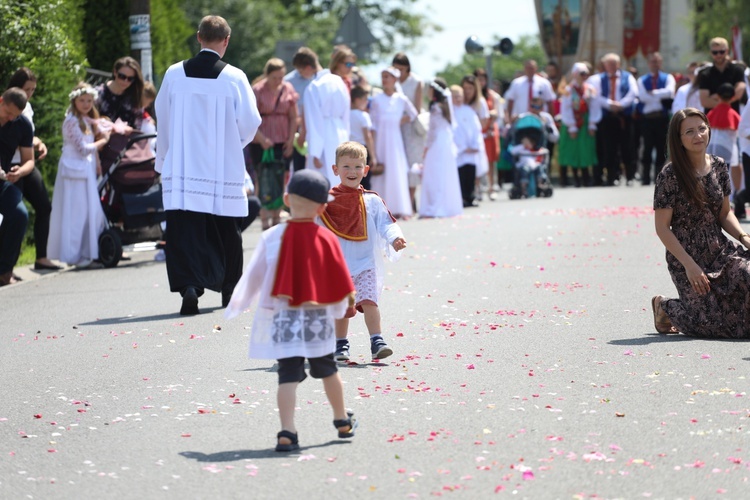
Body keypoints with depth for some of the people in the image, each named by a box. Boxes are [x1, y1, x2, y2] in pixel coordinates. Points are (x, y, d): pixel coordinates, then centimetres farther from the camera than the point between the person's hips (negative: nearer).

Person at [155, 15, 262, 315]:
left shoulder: (175, 74, -1)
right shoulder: (234, 77, -6)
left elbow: (162, 119, 6)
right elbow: (250, 122, -6)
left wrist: (163, 159, 18)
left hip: (182, 167, 0)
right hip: (224, 166, 0)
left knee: (184, 231, -3)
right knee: (225, 231, 14)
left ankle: (188, 285, -21)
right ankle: (229, 288, 26)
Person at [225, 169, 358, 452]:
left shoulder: (273, 238, -7)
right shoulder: (326, 239, -4)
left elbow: (255, 275, 0)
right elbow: (340, 278, 5)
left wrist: (237, 305, 13)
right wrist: (347, 303, 25)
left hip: (283, 318, -1)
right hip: (318, 316, 2)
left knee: (288, 375, -3)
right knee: (327, 369, 20)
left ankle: (287, 431, -16)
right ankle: (343, 422, 34)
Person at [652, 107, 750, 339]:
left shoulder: (719, 167, 5)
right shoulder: (670, 176, -12)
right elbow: (662, 227, -11)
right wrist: (689, 265, -15)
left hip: (721, 251, 5)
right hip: (687, 257, -5)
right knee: (712, 322, -12)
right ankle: (664, 306, 19)